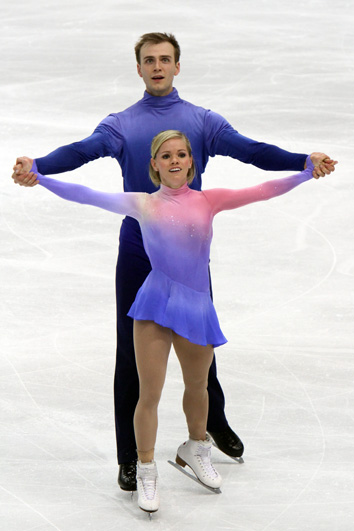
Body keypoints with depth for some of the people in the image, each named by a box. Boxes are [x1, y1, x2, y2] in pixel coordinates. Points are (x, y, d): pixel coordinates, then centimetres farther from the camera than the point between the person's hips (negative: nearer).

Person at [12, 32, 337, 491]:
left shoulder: (202, 121, 5)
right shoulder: (121, 125, 4)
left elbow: (246, 149, -7)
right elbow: (84, 151, -13)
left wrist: (304, 161, -24)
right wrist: (36, 166, -35)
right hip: (137, 254, -1)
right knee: (132, 352, 0)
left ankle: (216, 423, 39)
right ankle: (129, 457, 9)